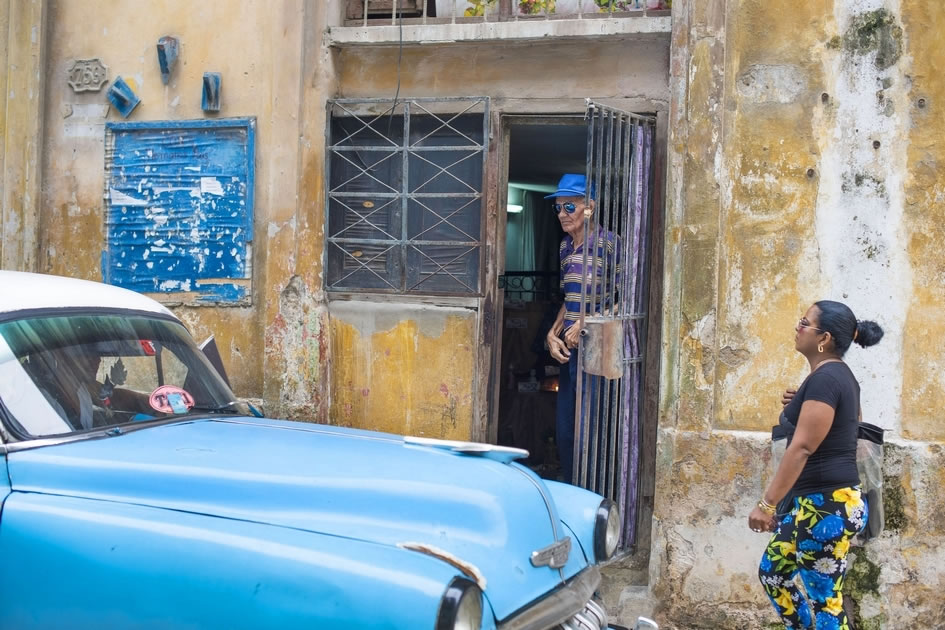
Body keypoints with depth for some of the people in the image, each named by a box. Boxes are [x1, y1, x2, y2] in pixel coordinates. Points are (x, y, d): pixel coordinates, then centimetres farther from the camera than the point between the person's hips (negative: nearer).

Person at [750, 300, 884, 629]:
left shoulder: (824, 378, -17)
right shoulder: (839, 375, 14)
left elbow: (802, 447, -22)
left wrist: (767, 503, -22)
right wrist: (799, 407, 14)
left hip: (827, 505, -11)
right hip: (820, 501, 11)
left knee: (824, 598, -4)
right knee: (773, 571, 19)